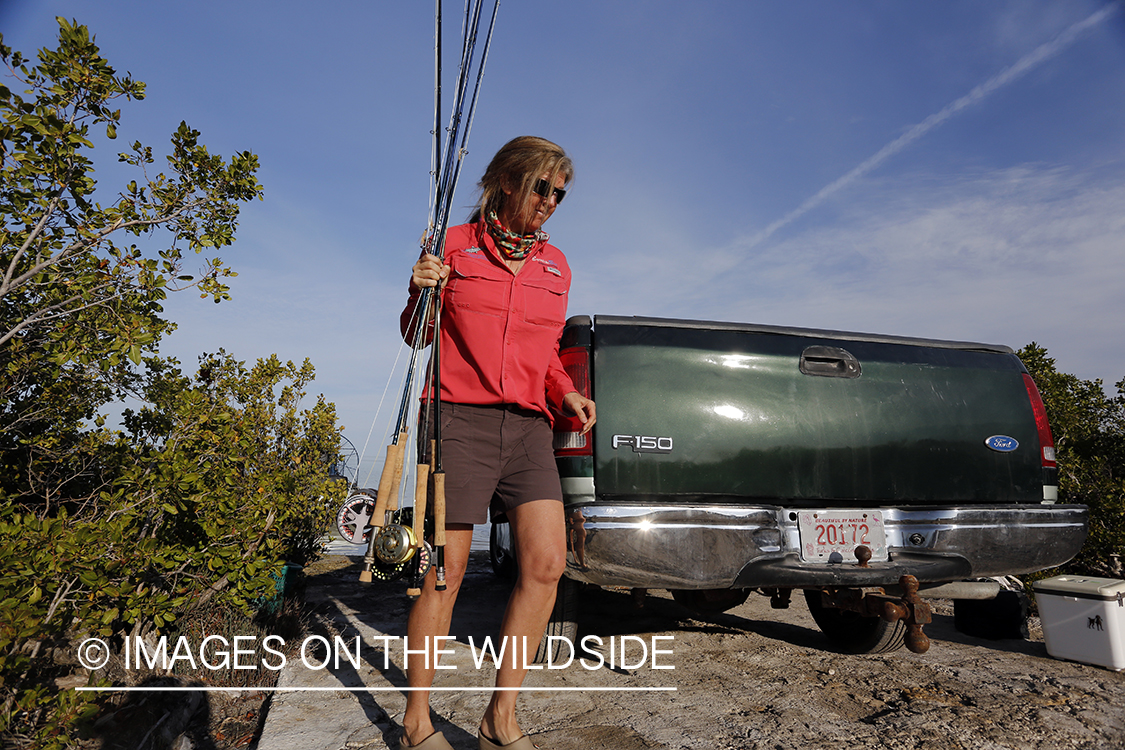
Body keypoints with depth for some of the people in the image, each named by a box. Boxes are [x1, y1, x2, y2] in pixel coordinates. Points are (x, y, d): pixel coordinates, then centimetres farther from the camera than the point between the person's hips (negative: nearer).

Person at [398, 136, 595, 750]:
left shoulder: (556, 266, 15)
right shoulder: (453, 246, 4)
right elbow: (416, 335, 9)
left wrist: (565, 393, 3)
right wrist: (420, 293, -11)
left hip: (527, 426, 4)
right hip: (459, 420, -4)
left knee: (546, 562, -8)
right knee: (446, 572, -1)